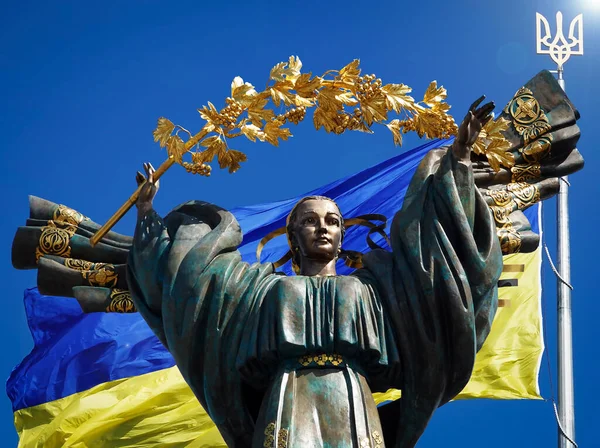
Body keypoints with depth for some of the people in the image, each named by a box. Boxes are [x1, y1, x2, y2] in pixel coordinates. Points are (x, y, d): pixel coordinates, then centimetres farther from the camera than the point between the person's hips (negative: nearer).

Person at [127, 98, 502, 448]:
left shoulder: (369, 286, 26)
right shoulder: (267, 287, 27)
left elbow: (421, 231, 24)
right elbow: (191, 264, 30)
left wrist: (457, 157, 21)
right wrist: (147, 208, 31)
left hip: (354, 412, 1)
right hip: (287, 411, 0)